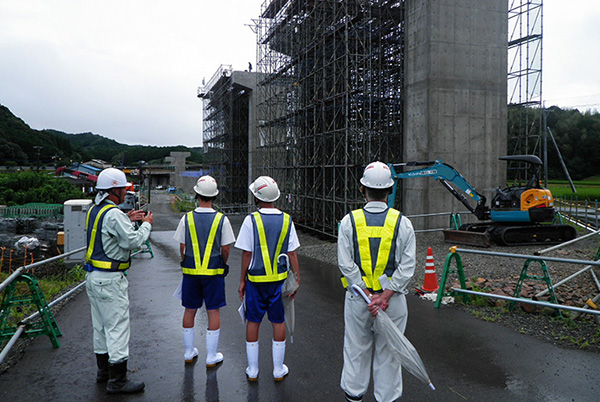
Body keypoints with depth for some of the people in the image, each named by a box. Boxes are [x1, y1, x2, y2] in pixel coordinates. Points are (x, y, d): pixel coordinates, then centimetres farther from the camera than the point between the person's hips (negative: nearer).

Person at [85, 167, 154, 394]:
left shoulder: (95, 210, 10)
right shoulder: (114, 214, -20)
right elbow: (133, 241, -20)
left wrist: (127, 220, 17)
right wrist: (146, 224, -5)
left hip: (93, 276, 10)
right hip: (110, 280, -10)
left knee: (101, 325, 19)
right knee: (117, 327, -3)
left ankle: (103, 371, 33)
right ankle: (117, 381, 3)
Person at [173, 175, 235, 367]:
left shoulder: (187, 218, -4)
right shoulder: (222, 219, -8)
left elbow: (182, 247, 2)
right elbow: (225, 248, -4)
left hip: (190, 272, 2)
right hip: (213, 272, -2)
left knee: (190, 310, 13)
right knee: (213, 311, 6)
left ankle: (189, 353, 26)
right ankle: (212, 356, 13)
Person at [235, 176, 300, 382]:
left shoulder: (251, 220, -10)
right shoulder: (286, 220, -2)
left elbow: (247, 254, -6)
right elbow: (292, 253, -1)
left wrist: (242, 280, 4)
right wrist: (296, 279, 6)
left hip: (255, 279, -2)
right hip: (279, 279, 2)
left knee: (253, 322, 10)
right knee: (278, 322, 11)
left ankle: (252, 370, 20)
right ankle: (279, 369, 20)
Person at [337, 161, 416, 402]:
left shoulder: (349, 221, -6)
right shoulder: (403, 223, -5)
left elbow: (346, 264, -11)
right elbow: (407, 266, -11)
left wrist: (368, 295, -10)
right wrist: (385, 296, -14)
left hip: (357, 297, 0)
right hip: (393, 299, 0)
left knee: (356, 348, 16)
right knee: (388, 351, 13)